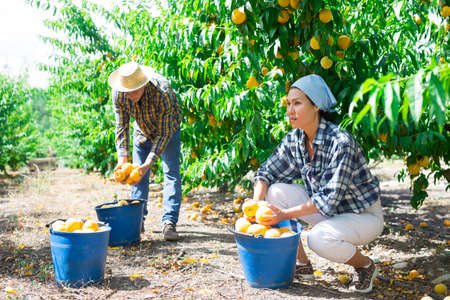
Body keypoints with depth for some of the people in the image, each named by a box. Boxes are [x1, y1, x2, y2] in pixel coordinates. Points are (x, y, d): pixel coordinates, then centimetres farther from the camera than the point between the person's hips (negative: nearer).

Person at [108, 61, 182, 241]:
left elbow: (164, 133, -33)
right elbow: (121, 127, -18)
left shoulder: (162, 93, -40)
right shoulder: (118, 94, -27)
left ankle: (169, 222, -13)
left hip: (168, 127, -4)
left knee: (171, 172, -13)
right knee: (138, 173, 1)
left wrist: (148, 163, -39)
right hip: (142, 130, 4)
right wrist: (122, 158, -29)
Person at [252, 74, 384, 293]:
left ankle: (365, 265, -1)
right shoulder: (294, 139, -7)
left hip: (364, 216, -7)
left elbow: (329, 199, -30)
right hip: (327, 212, 7)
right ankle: (302, 264, 2)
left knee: (319, 238, -34)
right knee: (276, 191, -11)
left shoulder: (341, 143, -29)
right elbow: (267, 172, 0)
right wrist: (255, 205, -19)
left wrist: (285, 214, -32)